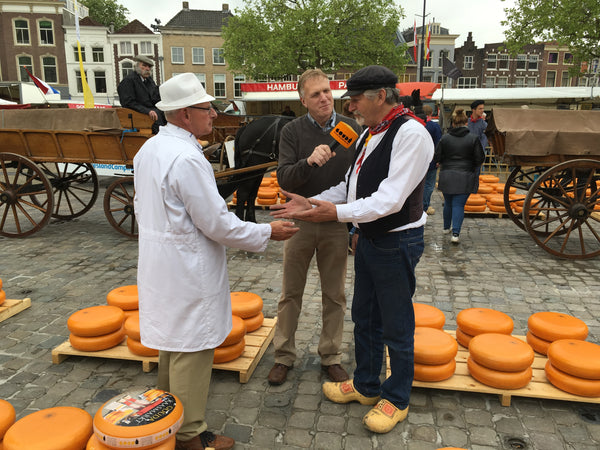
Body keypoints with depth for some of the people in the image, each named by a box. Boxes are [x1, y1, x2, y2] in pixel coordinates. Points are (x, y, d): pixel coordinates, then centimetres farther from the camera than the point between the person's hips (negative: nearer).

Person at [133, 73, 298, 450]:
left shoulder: (149, 149, 6)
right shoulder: (187, 157, -24)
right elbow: (217, 223, -23)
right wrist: (267, 232, -12)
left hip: (159, 263, 10)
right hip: (189, 271, -10)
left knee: (172, 342, 24)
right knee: (192, 349, 5)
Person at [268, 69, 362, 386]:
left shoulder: (352, 129, 0)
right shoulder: (293, 131, -4)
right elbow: (284, 179, -13)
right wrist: (309, 162, -32)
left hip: (337, 224, 1)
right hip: (301, 222, -1)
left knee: (334, 295, 11)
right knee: (291, 293, 9)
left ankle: (331, 356, 28)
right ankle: (284, 355, 26)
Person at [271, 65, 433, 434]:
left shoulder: (411, 133, -19)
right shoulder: (370, 134, 11)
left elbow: (390, 199, -25)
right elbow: (349, 186, 13)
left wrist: (337, 212, -26)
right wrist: (310, 204, 3)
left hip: (397, 242, -9)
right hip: (369, 238, 9)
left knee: (396, 326, 7)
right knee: (364, 317, 20)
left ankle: (397, 399, 29)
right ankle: (366, 385, 40)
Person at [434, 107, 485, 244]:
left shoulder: (445, 138, -3)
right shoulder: (473, 138, -5)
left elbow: (436, 158, -1)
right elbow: (480, 158, -3)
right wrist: (472, 166, 17)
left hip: (446, 176, 2)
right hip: (465, 177, -2)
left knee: (448, 203, 18)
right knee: (459, 205, -1)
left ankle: (446, 227, 34)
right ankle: (455, 233, -10)